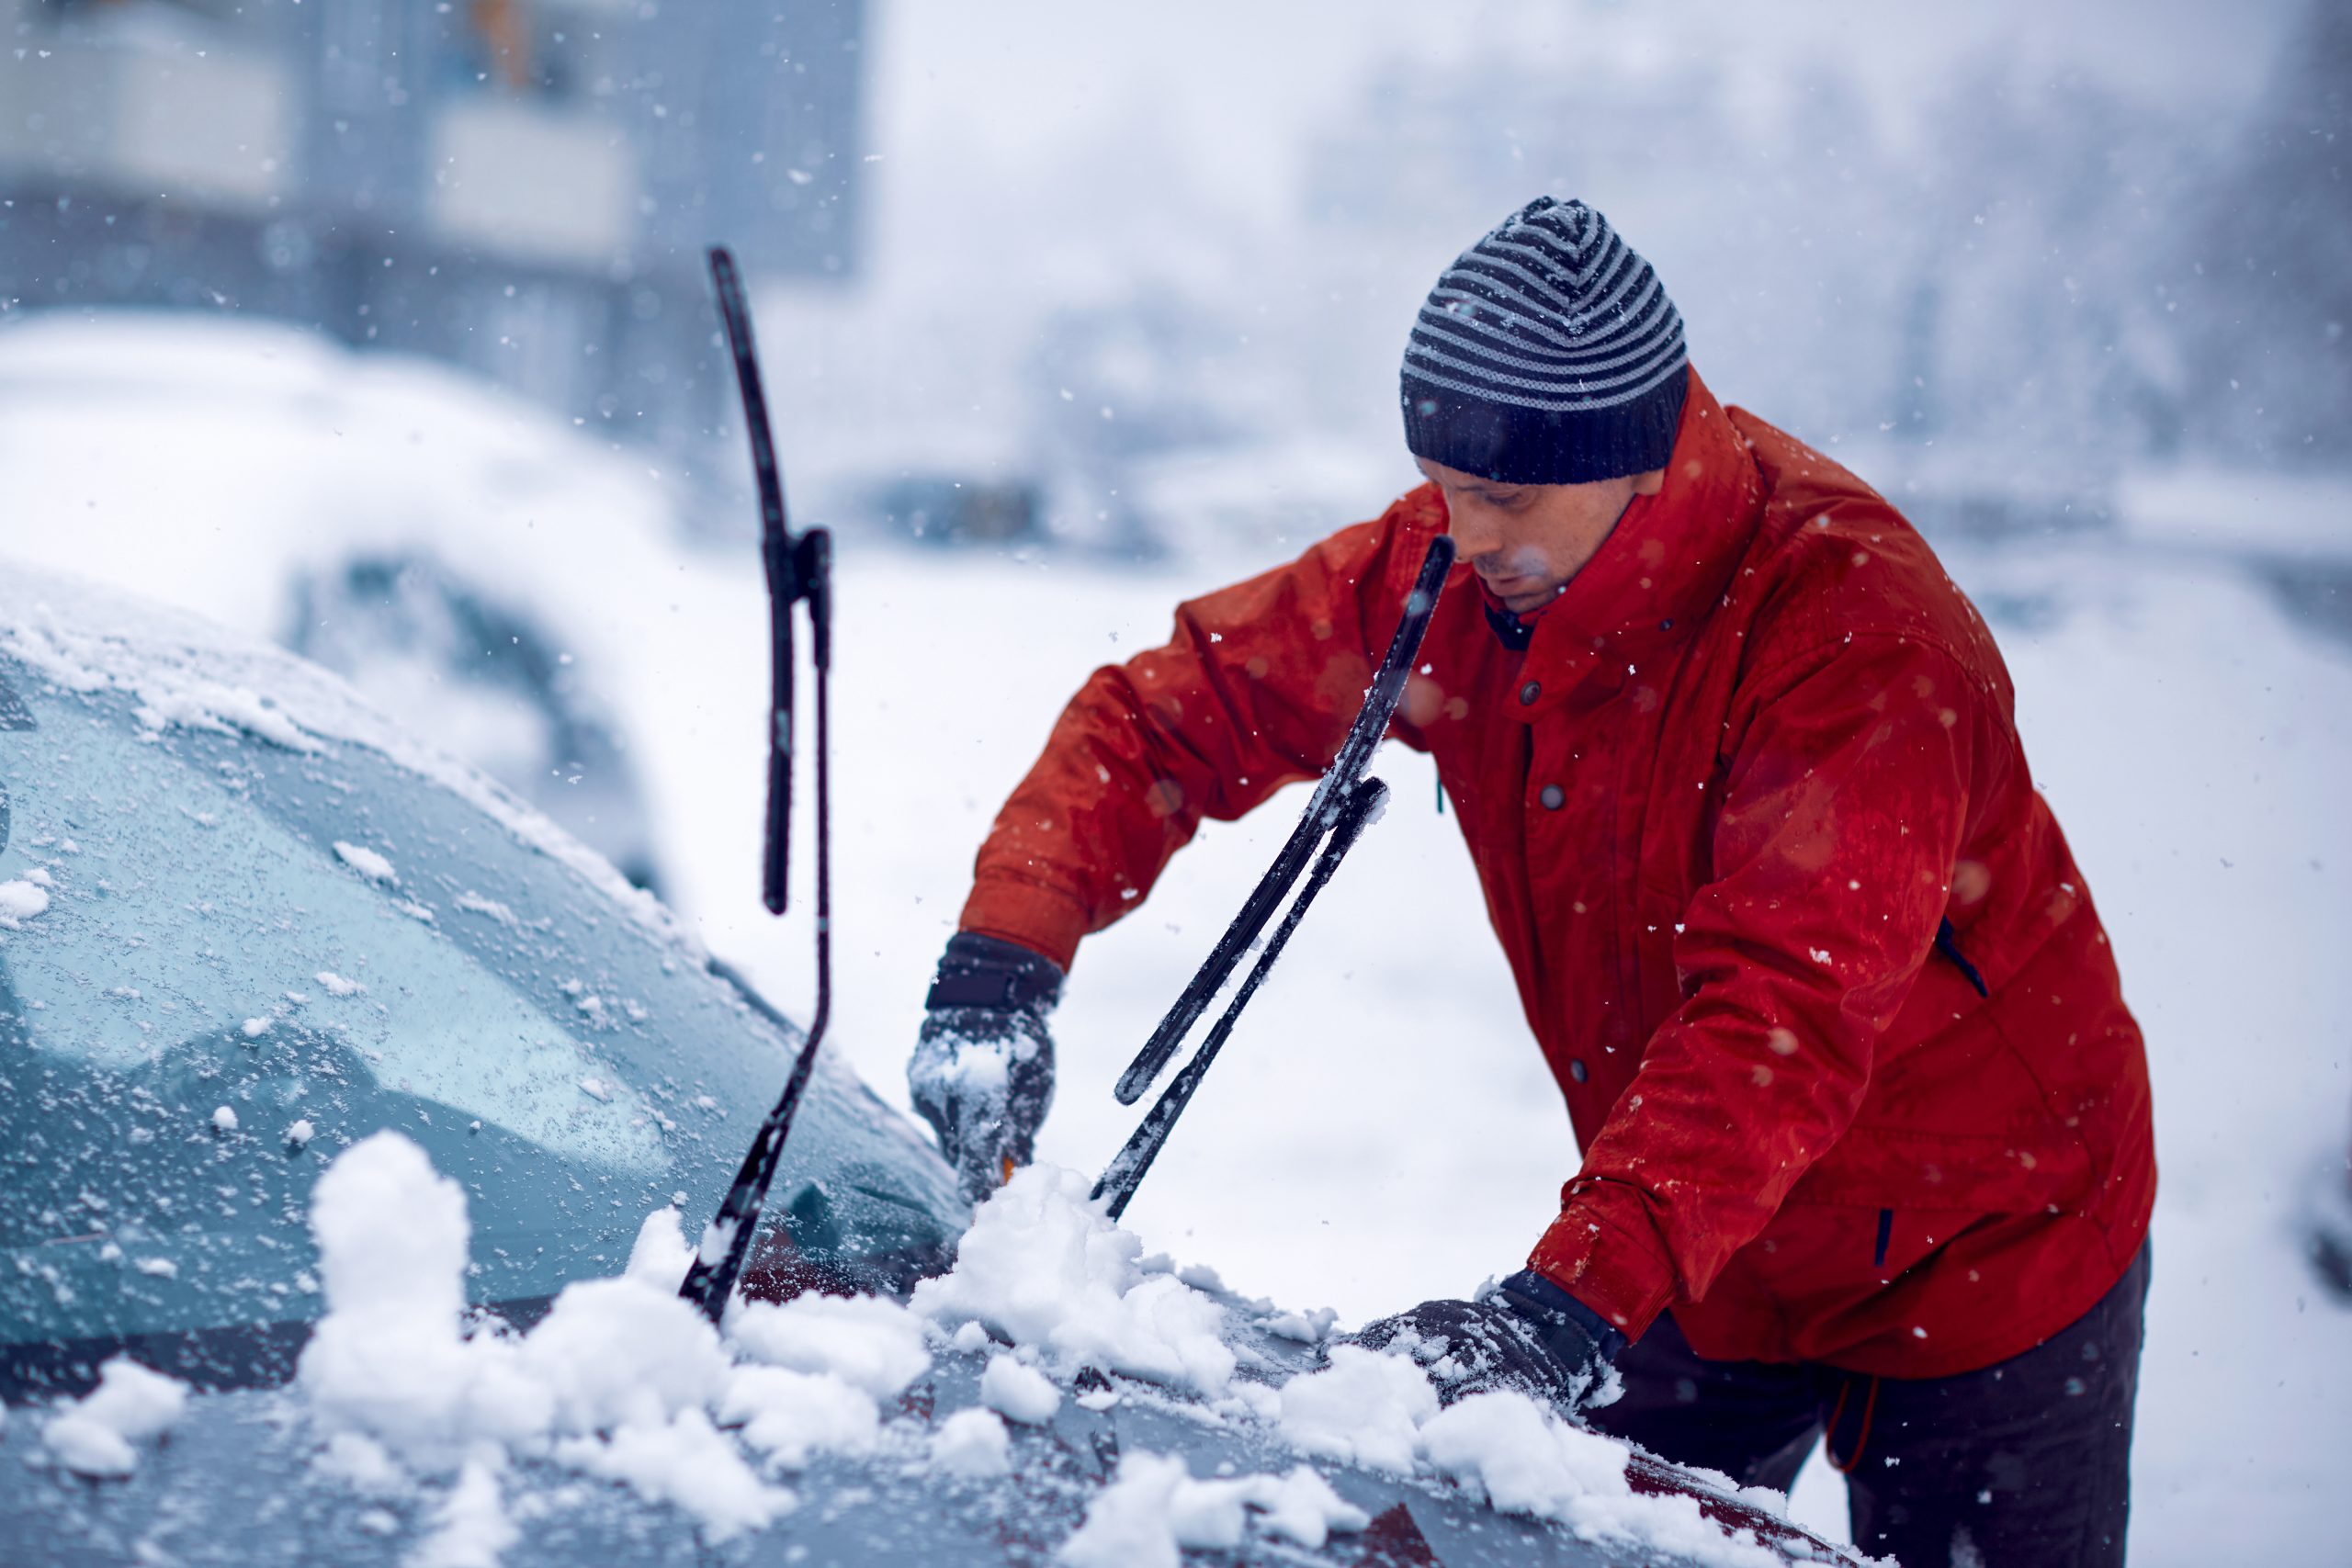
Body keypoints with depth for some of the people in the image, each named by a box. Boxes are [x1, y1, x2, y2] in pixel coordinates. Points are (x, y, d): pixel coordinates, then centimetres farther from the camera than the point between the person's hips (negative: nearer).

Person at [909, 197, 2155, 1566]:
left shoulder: (1857, 637, -32)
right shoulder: (1444, 578, -12)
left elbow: (1781, 1018, -42)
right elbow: (1171, 711, -5)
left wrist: (1575, 1298, -52)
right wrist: (1006, 954, -22)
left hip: (1975, 1257, -5)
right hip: (1703, 1248, 6)